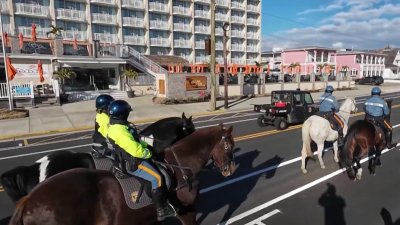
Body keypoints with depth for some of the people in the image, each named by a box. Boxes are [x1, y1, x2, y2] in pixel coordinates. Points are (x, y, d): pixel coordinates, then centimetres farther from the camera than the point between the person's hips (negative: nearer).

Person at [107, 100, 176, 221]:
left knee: (157, 166, 17)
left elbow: (135, 141, 17)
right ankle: (161, 210, -3)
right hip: (132, 163, -11)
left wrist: (146, 145, 7)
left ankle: (164, 201, 27)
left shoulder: (118, 126, 6)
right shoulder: (120, 131, -28)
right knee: (157, 178, -15)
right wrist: (148, 153, -13)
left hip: (130, 159, 11)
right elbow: (136, 150, -31)